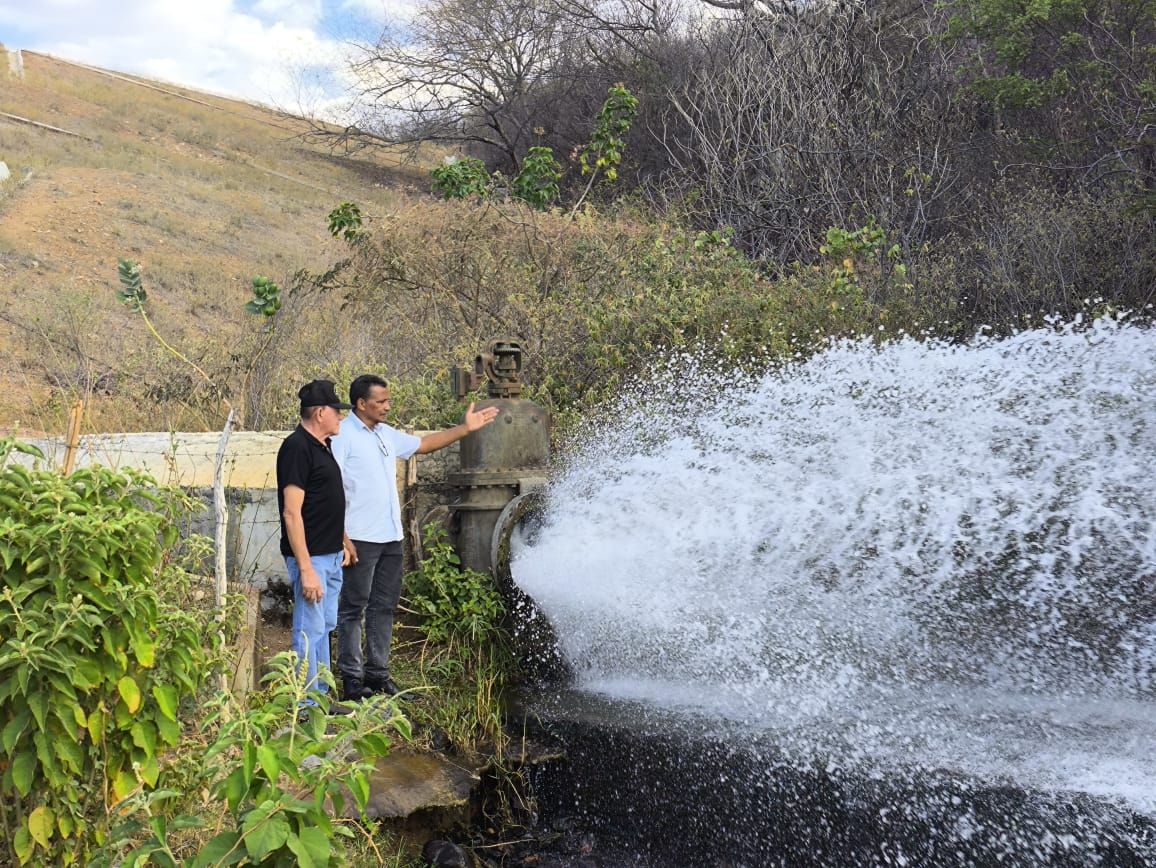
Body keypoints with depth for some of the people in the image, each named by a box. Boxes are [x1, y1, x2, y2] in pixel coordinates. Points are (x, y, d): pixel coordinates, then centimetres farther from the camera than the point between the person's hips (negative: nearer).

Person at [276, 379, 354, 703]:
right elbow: (292, 512, -21)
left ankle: (321, 698, 27)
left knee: (324, 627, 16)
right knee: (310, 631, -4)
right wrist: (306, 569, -23)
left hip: (331, 556, 10)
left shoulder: (322, 446, 13)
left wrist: (342, 543, 20)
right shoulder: (297, 447, -16)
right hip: (312, 558, -10)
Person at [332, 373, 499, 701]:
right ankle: (352, 681, 7)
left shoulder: (387, 434, 13)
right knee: (353, 609, 0)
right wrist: (342, 538, -20)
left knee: (383, 607, 12)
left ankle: (378, 675, 22)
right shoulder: (342, 436, -11)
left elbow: (424, 444, 26)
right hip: (360, 539, -8)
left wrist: (465, 428, 21)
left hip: (391, 538, 8)